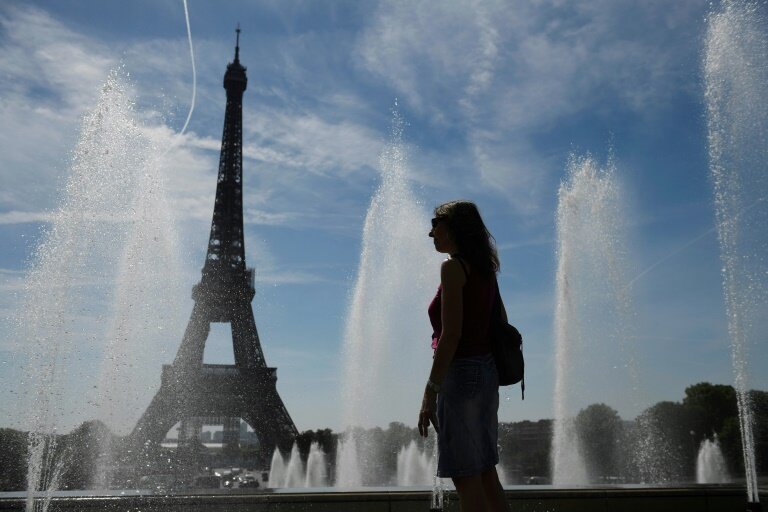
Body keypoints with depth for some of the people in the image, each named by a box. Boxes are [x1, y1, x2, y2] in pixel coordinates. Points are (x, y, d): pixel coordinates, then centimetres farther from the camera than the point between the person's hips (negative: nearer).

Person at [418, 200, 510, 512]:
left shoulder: (453, 267, -10)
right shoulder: (484, 269, 15)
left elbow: (451, 334, -19)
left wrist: (430, 392, -19)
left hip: (460, 372, -9)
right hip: (486, 370, 9)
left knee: (465, 478, -3)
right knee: (485, 474, 15)